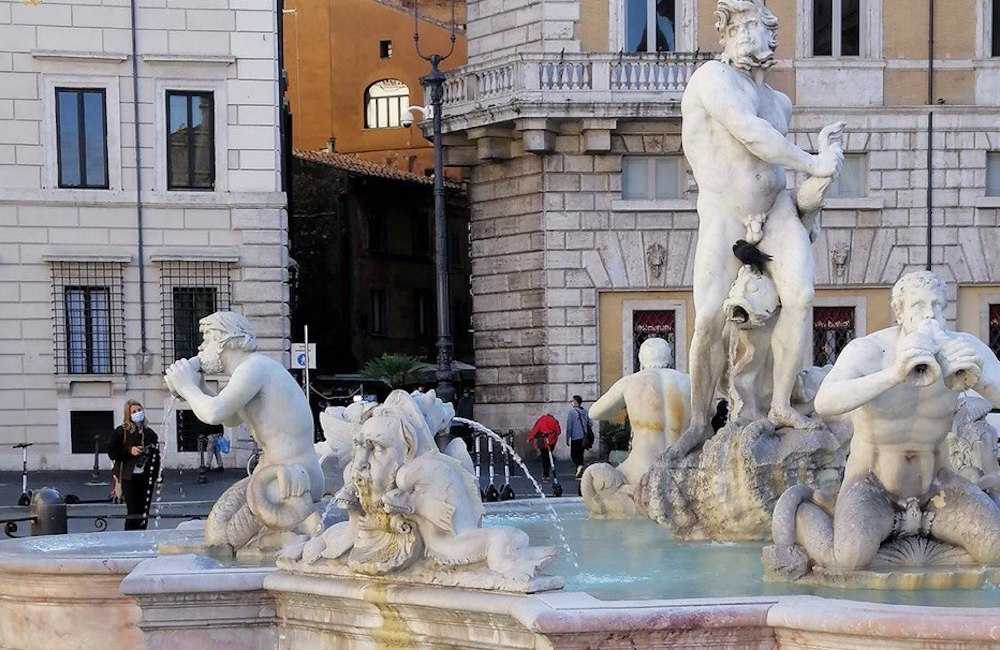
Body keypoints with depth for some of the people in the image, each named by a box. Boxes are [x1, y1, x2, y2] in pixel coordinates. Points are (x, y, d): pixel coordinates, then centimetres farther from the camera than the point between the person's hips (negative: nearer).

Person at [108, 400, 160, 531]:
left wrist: (155, 478, 10)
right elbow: (112, 452, -3)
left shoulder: (150, 433, 12)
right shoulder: (121, 432, 0)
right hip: (129, 478, -4)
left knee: (144, 513, 4)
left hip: (146, 478, 4)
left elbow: (156, 457, 16)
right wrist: (129, 451, -15)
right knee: (133, 512, -9)